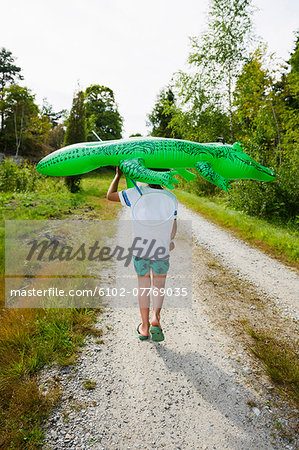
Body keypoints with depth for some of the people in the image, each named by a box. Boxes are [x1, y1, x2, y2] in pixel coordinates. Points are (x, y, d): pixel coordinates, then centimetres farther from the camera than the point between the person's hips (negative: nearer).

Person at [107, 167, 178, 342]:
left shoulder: (137, 193, -14)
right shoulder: (171, 198, -11)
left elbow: (110, 196, 1)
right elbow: (173, 229, -3)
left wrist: (118, 175, 14)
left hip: (140, 250, 0)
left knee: (143, 285, 18)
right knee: (159, 285, 21)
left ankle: (145, 327, 24)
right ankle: (155, 319, 2)